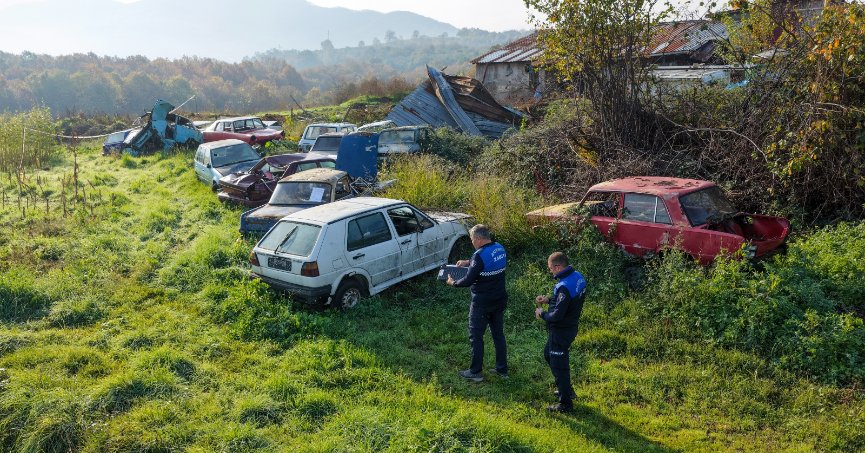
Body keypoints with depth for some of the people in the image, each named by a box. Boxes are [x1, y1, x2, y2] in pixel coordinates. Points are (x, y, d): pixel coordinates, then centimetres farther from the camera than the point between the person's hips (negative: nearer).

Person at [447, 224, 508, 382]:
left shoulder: (480, 255, -23)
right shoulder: (500, 248, 1)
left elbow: (468, 280, -20)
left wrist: (453, 282, -3)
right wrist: (468, 262, 16)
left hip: (482, 304, -8)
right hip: (500, 300, 8)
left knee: (476, 336, 6)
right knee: (498, 334, 17)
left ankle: (475, 372, 14)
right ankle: (502, 369, 25)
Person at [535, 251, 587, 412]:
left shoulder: (564, 287, -31)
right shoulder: (577, 276, 0)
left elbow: (557, 316, -30)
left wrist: (542, 314, -11)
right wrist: (549, 300, 7)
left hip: (561, 331, -10)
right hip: (571, 325, 10)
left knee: (559, 366, 4)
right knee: (548, 354, 27)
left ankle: (565, 404, 18)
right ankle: (566, 389, 39)